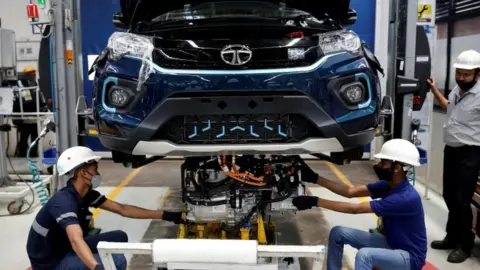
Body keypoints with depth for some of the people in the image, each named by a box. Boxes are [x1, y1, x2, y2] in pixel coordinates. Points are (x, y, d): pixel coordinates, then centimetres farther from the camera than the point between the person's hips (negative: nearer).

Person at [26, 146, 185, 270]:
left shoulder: (86, 194, -1)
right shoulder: (64, 201, -29)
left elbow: (122, 209, 0)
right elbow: (76, 240, -45)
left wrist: (165, 215, -3)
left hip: (65, 249, 9)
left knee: (119, 237, 2)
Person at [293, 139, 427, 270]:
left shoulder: (408, 198, -31)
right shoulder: (386, 185, -4)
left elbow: (356, 209, -31)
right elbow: (351, 191, -3)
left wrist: (316, 202, -29)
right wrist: (315, 178, -10)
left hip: (410, 256, -8)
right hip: (390, 243, 9)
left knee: (364, 255, -36)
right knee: (338, 233, -1)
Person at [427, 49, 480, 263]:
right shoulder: (456, 90, 8)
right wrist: (435, 91, 23)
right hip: (451, 150, 8)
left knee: (461, 200, -3)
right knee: (450, 197, 15)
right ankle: (452, 237, 30)